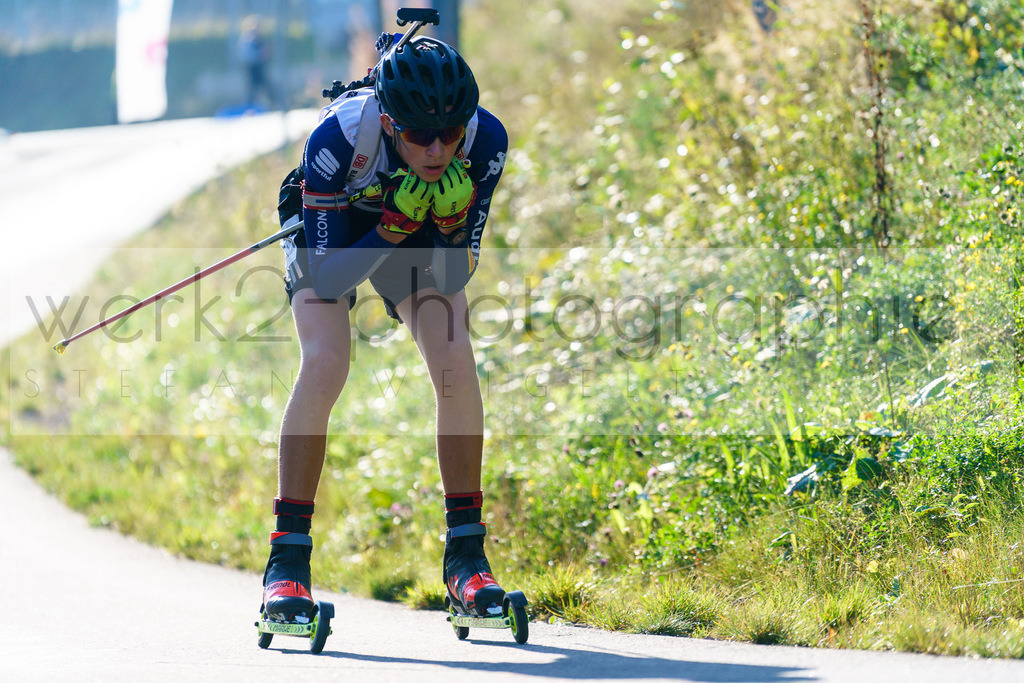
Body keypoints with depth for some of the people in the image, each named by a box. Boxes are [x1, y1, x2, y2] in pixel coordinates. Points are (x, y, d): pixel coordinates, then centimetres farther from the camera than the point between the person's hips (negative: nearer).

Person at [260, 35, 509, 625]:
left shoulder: (486, 140, -32)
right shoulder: (338, 137, -40)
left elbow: (455, 277, -20)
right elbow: (324, 276, -34)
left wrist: (451, 220, -39)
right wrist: (396, 226, -45)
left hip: (420, 235, 3)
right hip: (328, 232, -2)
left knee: (456, 360, -17)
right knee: (325, 364, -23)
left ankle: (466, 555, -5)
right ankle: (288, 563, -16)